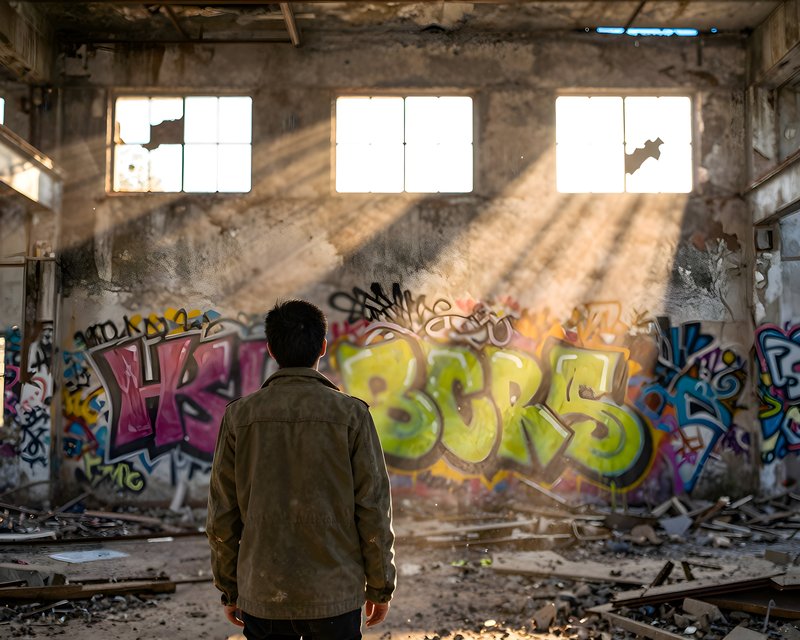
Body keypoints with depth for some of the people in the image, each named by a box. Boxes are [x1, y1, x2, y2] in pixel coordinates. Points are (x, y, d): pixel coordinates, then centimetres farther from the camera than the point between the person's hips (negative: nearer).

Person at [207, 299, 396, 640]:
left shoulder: (239, 415, -2)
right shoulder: (350, 414, -8)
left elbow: (222, 516, 1)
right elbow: (373, 509, -7)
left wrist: (229, 588, 13)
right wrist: (380, 586, 5)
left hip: (262, 596, 2)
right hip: (334, 595, -2)